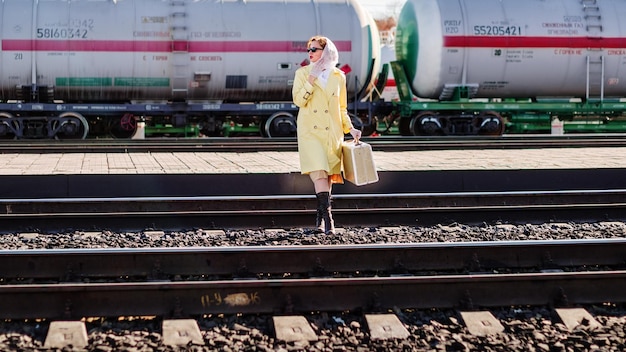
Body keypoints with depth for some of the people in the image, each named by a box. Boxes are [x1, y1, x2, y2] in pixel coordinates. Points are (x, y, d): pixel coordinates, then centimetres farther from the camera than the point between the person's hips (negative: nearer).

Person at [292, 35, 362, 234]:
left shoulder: (338, 76, 9)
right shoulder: (303, 73, 5)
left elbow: (342, 108, 15)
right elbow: (298, 100, -8)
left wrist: (350, 128, 4)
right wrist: (311, 79, -12)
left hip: (332, 132, 2)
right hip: (310, 131, -2)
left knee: (328, 175, 4)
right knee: (319, 173, -15)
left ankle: (320, 218, 16)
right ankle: (327, 218, -18)